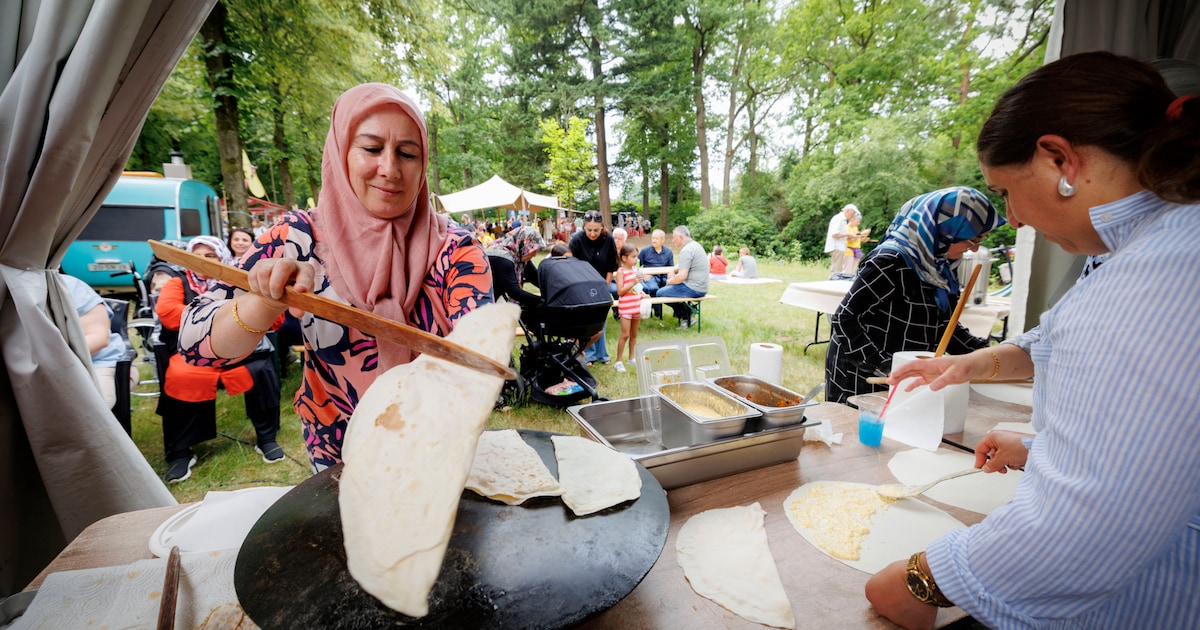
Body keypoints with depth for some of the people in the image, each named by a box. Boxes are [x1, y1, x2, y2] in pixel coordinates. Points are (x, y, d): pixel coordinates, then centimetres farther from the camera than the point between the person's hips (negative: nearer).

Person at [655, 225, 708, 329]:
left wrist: (670, 281, -5)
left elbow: (682, 276, -24)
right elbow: (682, 265, 27)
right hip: (701, 288, 11)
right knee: (667, 288, 26)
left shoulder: (686, 250, -18)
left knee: (660, 293, -6)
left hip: (693, 289, -11)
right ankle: (687, 314, 17)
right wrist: (672, 271, 8)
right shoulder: (695, 245, 15)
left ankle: (685, 316, 6)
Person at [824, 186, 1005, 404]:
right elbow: (844, 319, -22)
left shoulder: (939, 265, 3)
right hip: (863, 381, -8)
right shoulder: (890, 263, -22)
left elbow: (945, 325, 13)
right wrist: (886, 367, -24)